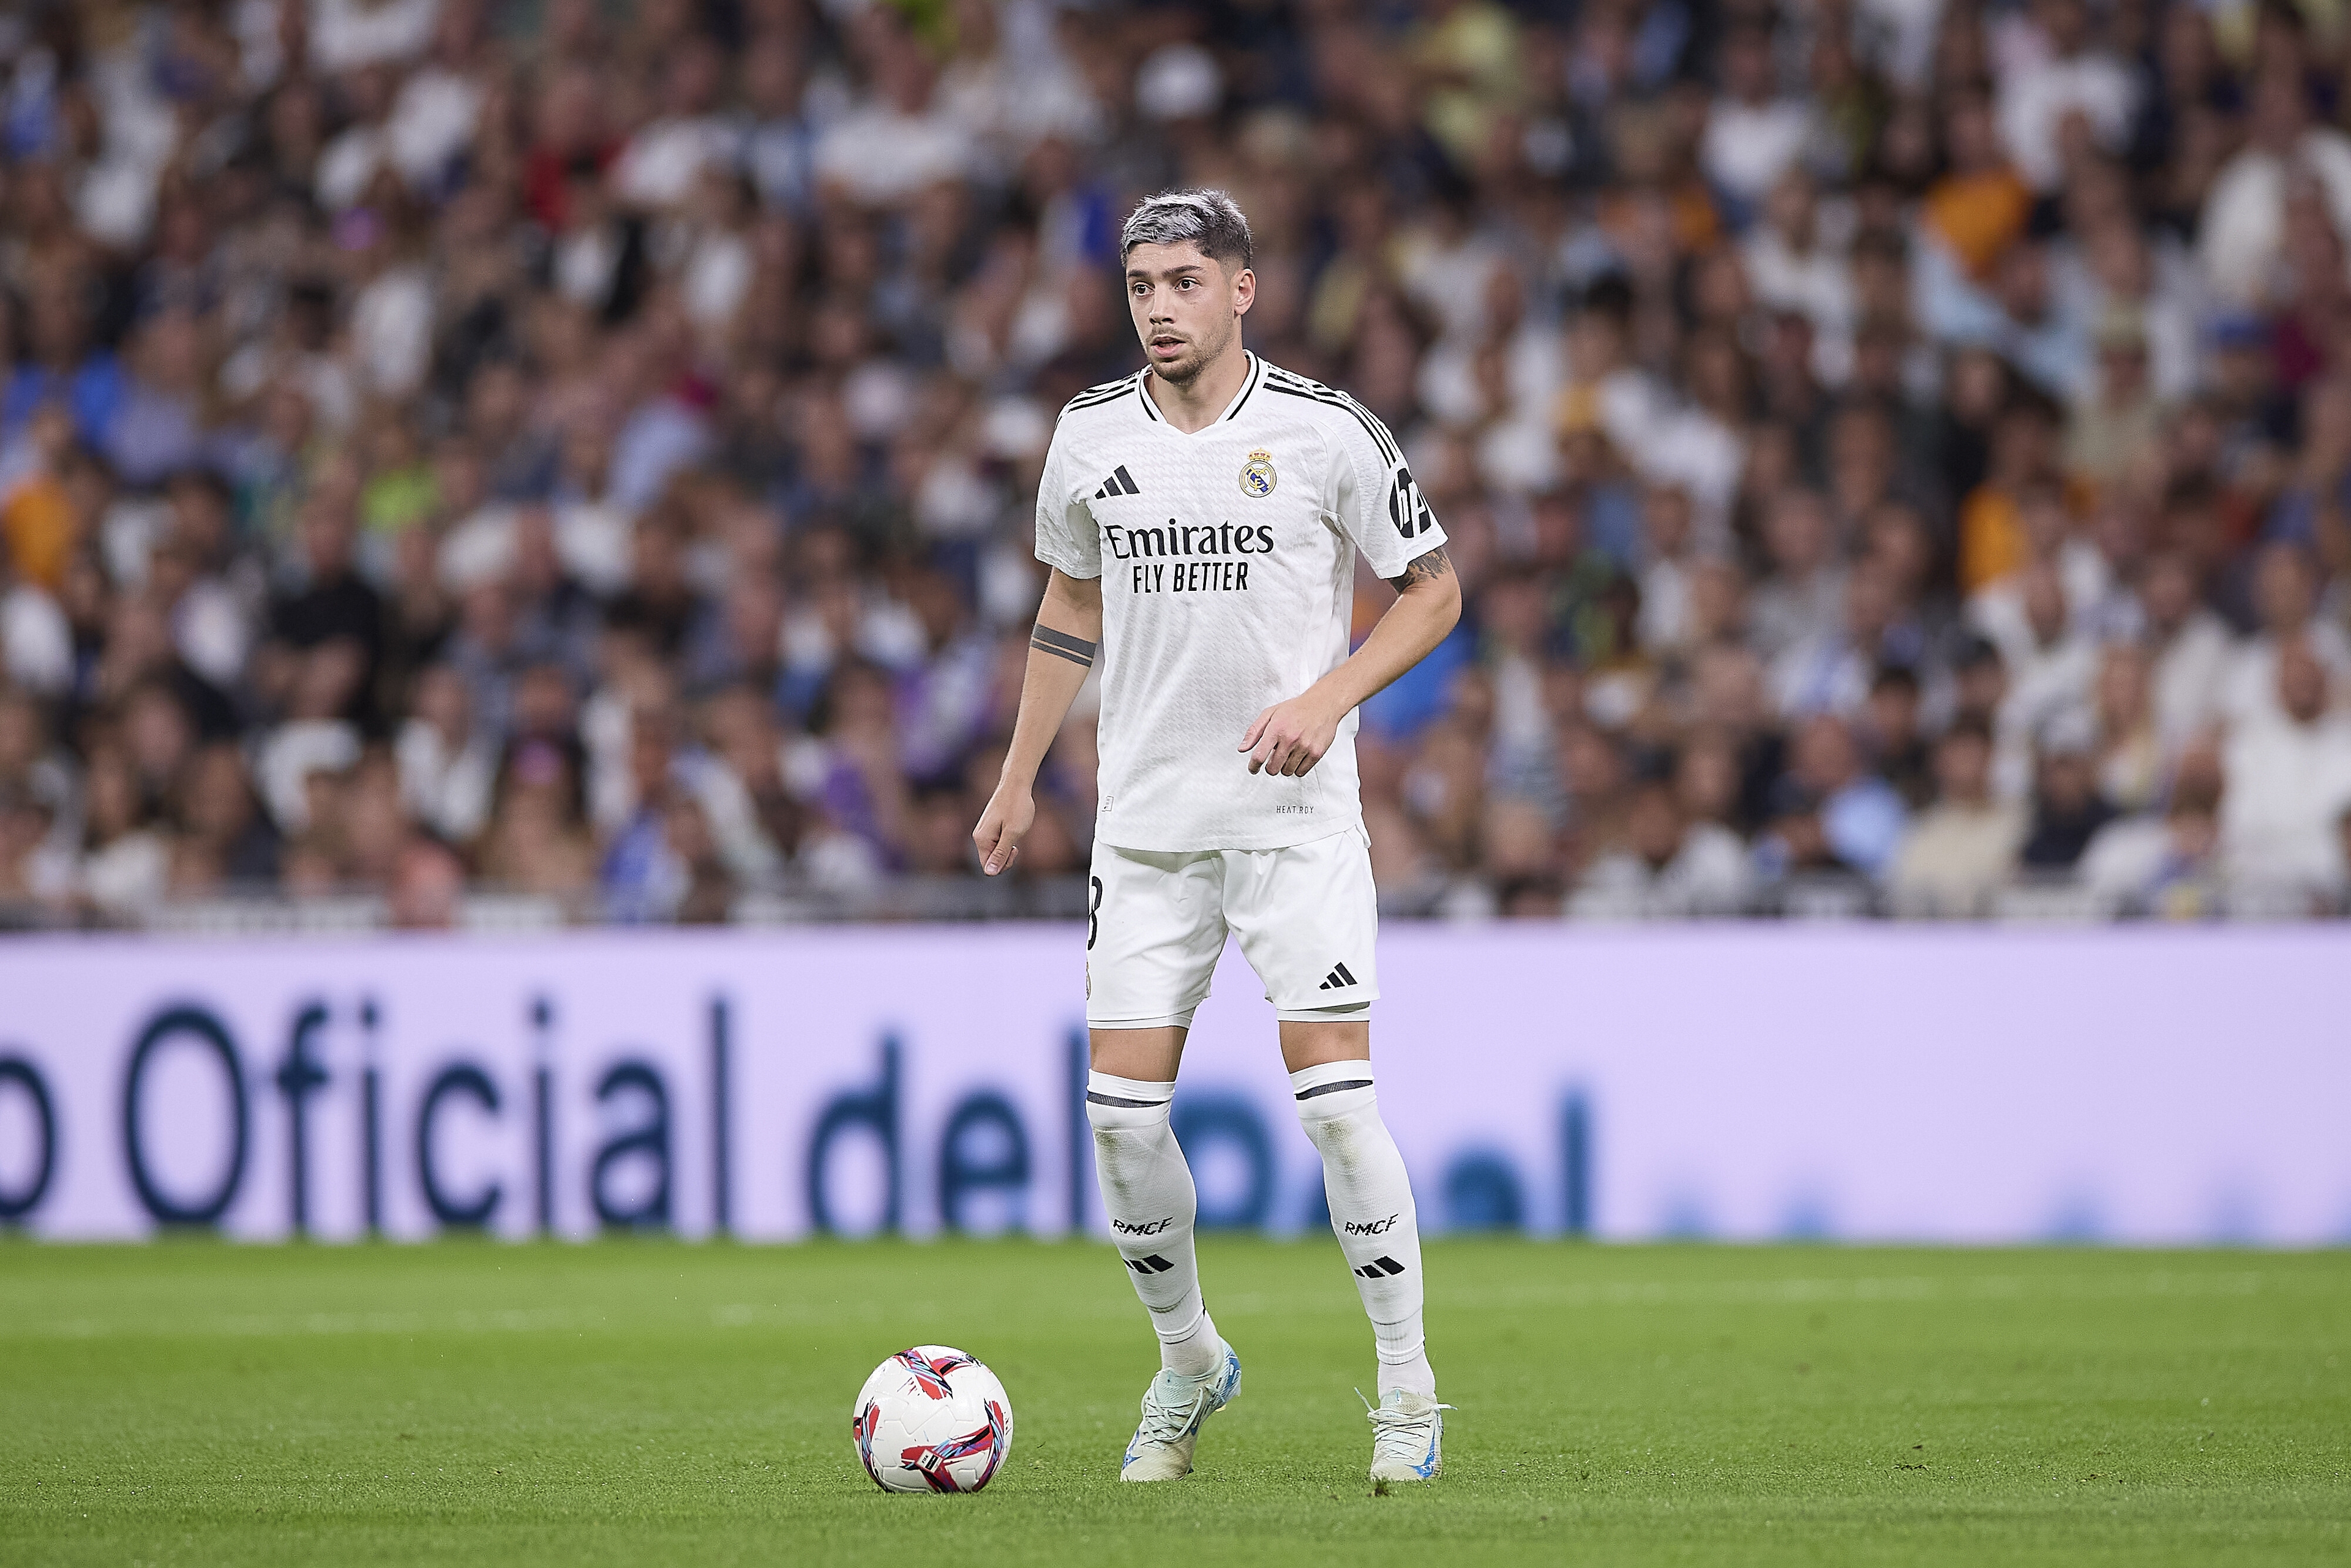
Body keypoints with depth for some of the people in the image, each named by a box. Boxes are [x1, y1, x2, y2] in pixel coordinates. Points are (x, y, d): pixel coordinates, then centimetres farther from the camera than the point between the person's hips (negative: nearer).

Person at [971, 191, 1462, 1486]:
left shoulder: (1328, 431, -6)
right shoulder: (1091, 435, 5)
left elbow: (1432, 588, 2)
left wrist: (1329, 696, -13)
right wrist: (1019, 779, 17)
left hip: (1297, 816, -4)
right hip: (1146, 820, 4)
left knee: (1335, 1098, -12)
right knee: (1122, 1111, -1)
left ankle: (1407, 1388, 1)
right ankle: (1186, 1362, 21)